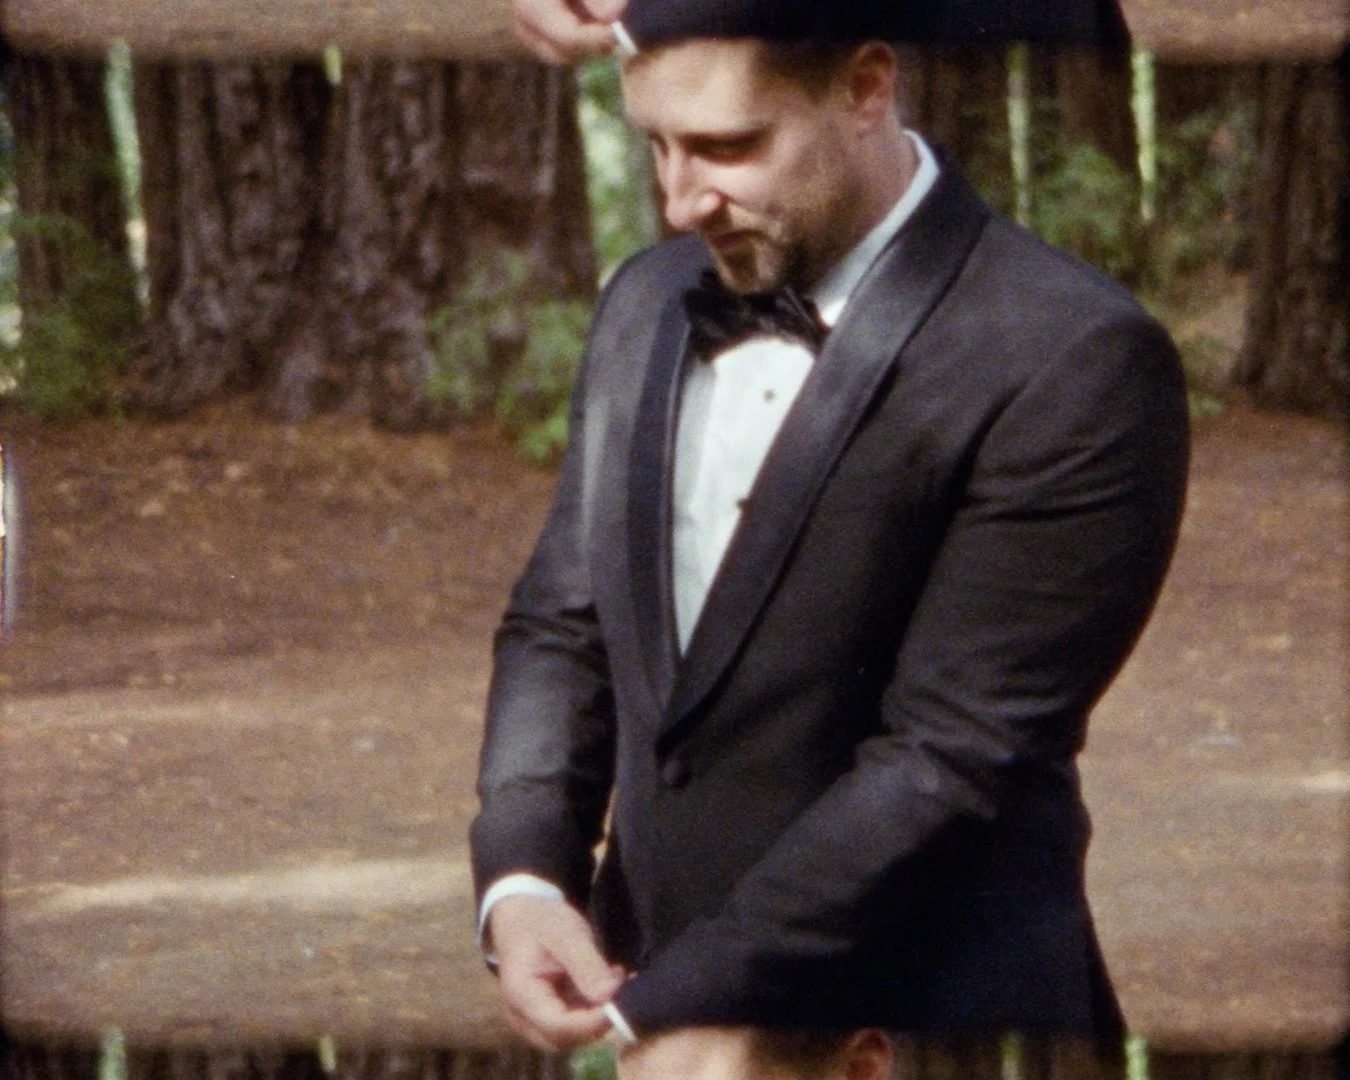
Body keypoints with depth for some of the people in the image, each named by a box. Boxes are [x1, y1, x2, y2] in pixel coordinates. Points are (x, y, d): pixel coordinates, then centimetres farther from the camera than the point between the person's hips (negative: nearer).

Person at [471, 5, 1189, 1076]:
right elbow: (563, 622, 10)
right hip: (641, 991, 6)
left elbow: (957, 749, -18)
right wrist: (520, 877, -7)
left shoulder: (1070, 363, -16)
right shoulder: (649, 302, 6)